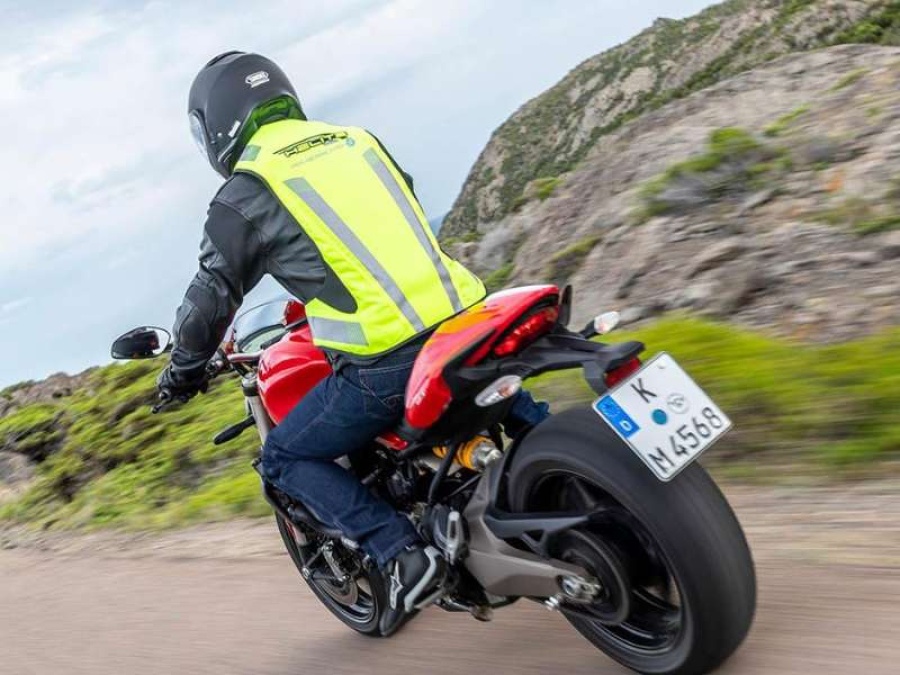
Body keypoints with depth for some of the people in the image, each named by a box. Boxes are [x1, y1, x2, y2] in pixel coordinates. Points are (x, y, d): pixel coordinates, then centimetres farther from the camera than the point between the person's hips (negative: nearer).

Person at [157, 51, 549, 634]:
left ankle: (402, 552, 2)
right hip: (463, 321, 6)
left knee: (284, 457, 14)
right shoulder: (358, 140, 19)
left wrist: (185, 367, 28)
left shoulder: (243, 196, 2)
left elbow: (212, 297, 8)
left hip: (384, 366, -6)